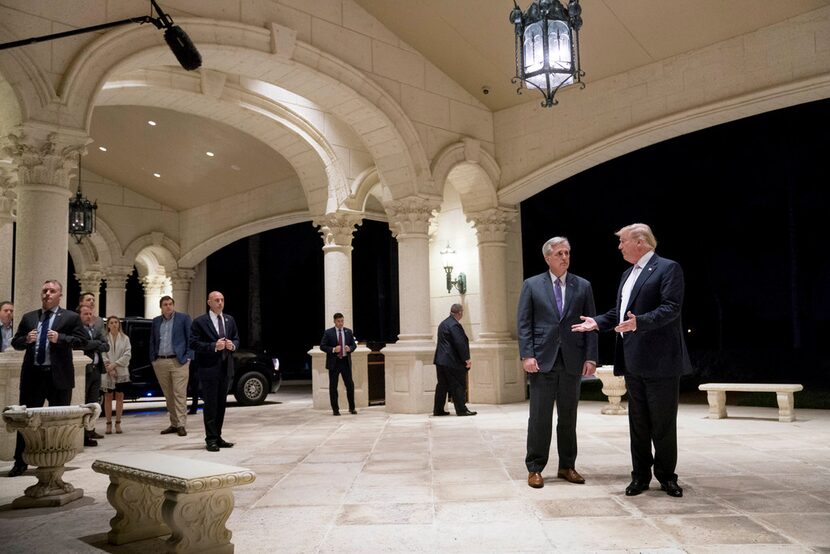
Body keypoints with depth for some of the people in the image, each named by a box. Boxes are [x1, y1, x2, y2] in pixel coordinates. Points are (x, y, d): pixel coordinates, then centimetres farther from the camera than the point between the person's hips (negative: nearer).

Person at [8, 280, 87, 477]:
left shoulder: (71, 317, 1)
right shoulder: (28, 317, 13)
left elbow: (81, 340, -7)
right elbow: (15, 342, 13)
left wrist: (60, 338, -20)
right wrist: (26, 339, -8)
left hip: (58, 376, -3)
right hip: (32, 375, 3)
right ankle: (20, 462, 16)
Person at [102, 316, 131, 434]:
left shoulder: (125, 338, 6)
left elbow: (127, 355, -2)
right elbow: (102, 355, -5)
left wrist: (114, 364, -12)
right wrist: (109, 368, -14)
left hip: (122, 372, 1)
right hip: (107, 372, -1)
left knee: (119, 397, 4)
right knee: (108, 397, 2)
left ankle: (118, 423, 11)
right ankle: (109, 424, 8)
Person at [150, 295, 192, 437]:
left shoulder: (184, 318, 1)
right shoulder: (156, 321, 14)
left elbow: (191, 338, -1)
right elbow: (152, 341, 17)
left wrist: (188, 357, -7)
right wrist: (153, 359, 8)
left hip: (178, 361, -4)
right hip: (160, 362, 5)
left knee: (179, 394, -6)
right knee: (168, 395, 9)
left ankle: (181, 425, -3)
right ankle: (174, 424, 16)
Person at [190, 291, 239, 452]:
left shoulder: (230, 320, 11)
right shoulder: (200, 322, -7)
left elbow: (236, 339, 17)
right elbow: (194, 343, -12)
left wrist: (232, 345, -6)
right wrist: (214, 346, -22)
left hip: (225, 367, 6)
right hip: (208, 368, -6)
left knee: (221, 404, 12)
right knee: (210, 404, -3)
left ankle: (218, 437, 20)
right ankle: (211, 439, 3)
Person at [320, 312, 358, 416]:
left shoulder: (348, 331, 8)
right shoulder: (328, 332, -2)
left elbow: (354, 344, 12)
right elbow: (322, 346, -4)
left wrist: (350, 348, -11)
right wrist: (333, 350, -18)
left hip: (346, 361, 2)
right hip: (334, 362, -2)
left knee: (350, 385, 3)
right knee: (333, 387, 3)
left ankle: (352, 408, 16)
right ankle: (335, 409, 12)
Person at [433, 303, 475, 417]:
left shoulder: (443, 323, 15)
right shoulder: (454, 325, -16)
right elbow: (460, 343, -20)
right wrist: (467, 359, -14)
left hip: (440, 360, 9)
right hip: (452, 361, -9)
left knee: (442, 385, 12)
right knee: (458, 386, -2)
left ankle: (438, 410, 16)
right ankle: (461, 410, 1)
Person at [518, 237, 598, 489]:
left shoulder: (583, 286, 8)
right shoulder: (532, 285, 4)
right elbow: (524, 324, 0)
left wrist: (591, 357, -2)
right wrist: (526, 355, -9)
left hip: (573, 360, 2)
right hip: (542, 359, -2)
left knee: (568, 416, 9)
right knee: (539, 416, 0)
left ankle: (567, 466, 20)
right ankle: (535, 468, 9)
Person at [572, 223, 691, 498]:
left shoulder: (668, 268, -7)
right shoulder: (628, 274, 18)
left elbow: (671, 308, -18)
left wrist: (640, 322, -31)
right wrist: (597, 322, 8)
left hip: (660, 361, -8)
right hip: (633, 362, 8)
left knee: (663, 423, 3)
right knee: (638, 422, 12)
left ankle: (666, 476, 17)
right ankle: (640, 475, 20)